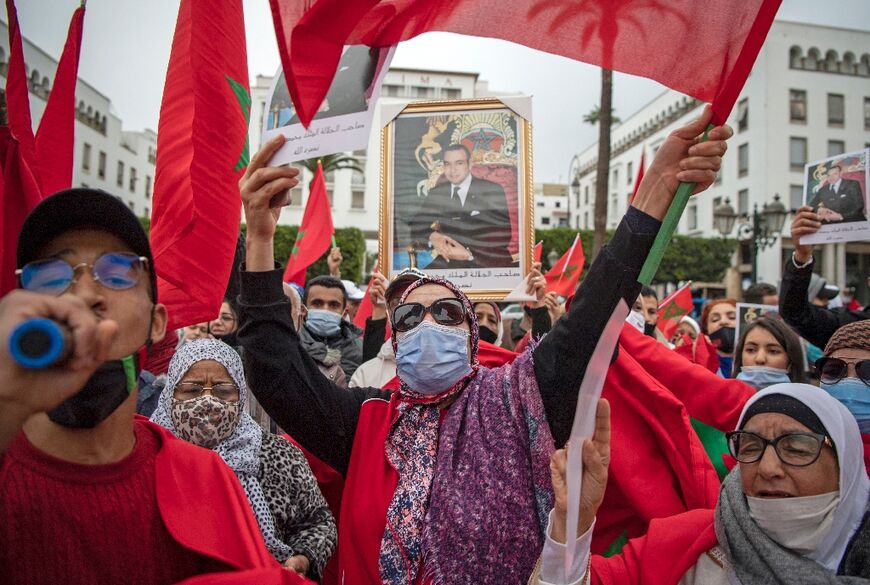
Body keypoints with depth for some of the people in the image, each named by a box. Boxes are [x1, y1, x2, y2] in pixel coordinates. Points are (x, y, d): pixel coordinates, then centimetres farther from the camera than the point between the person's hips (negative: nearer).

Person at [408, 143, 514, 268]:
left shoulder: (492, 190, -1)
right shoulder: (436, 192, 10)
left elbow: (502, 235, -7)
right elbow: (416, 226, 6)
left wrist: (469, 253, -21)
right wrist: (432, 237, -17)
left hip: (486, 263, -3)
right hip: (448, 262, 3)